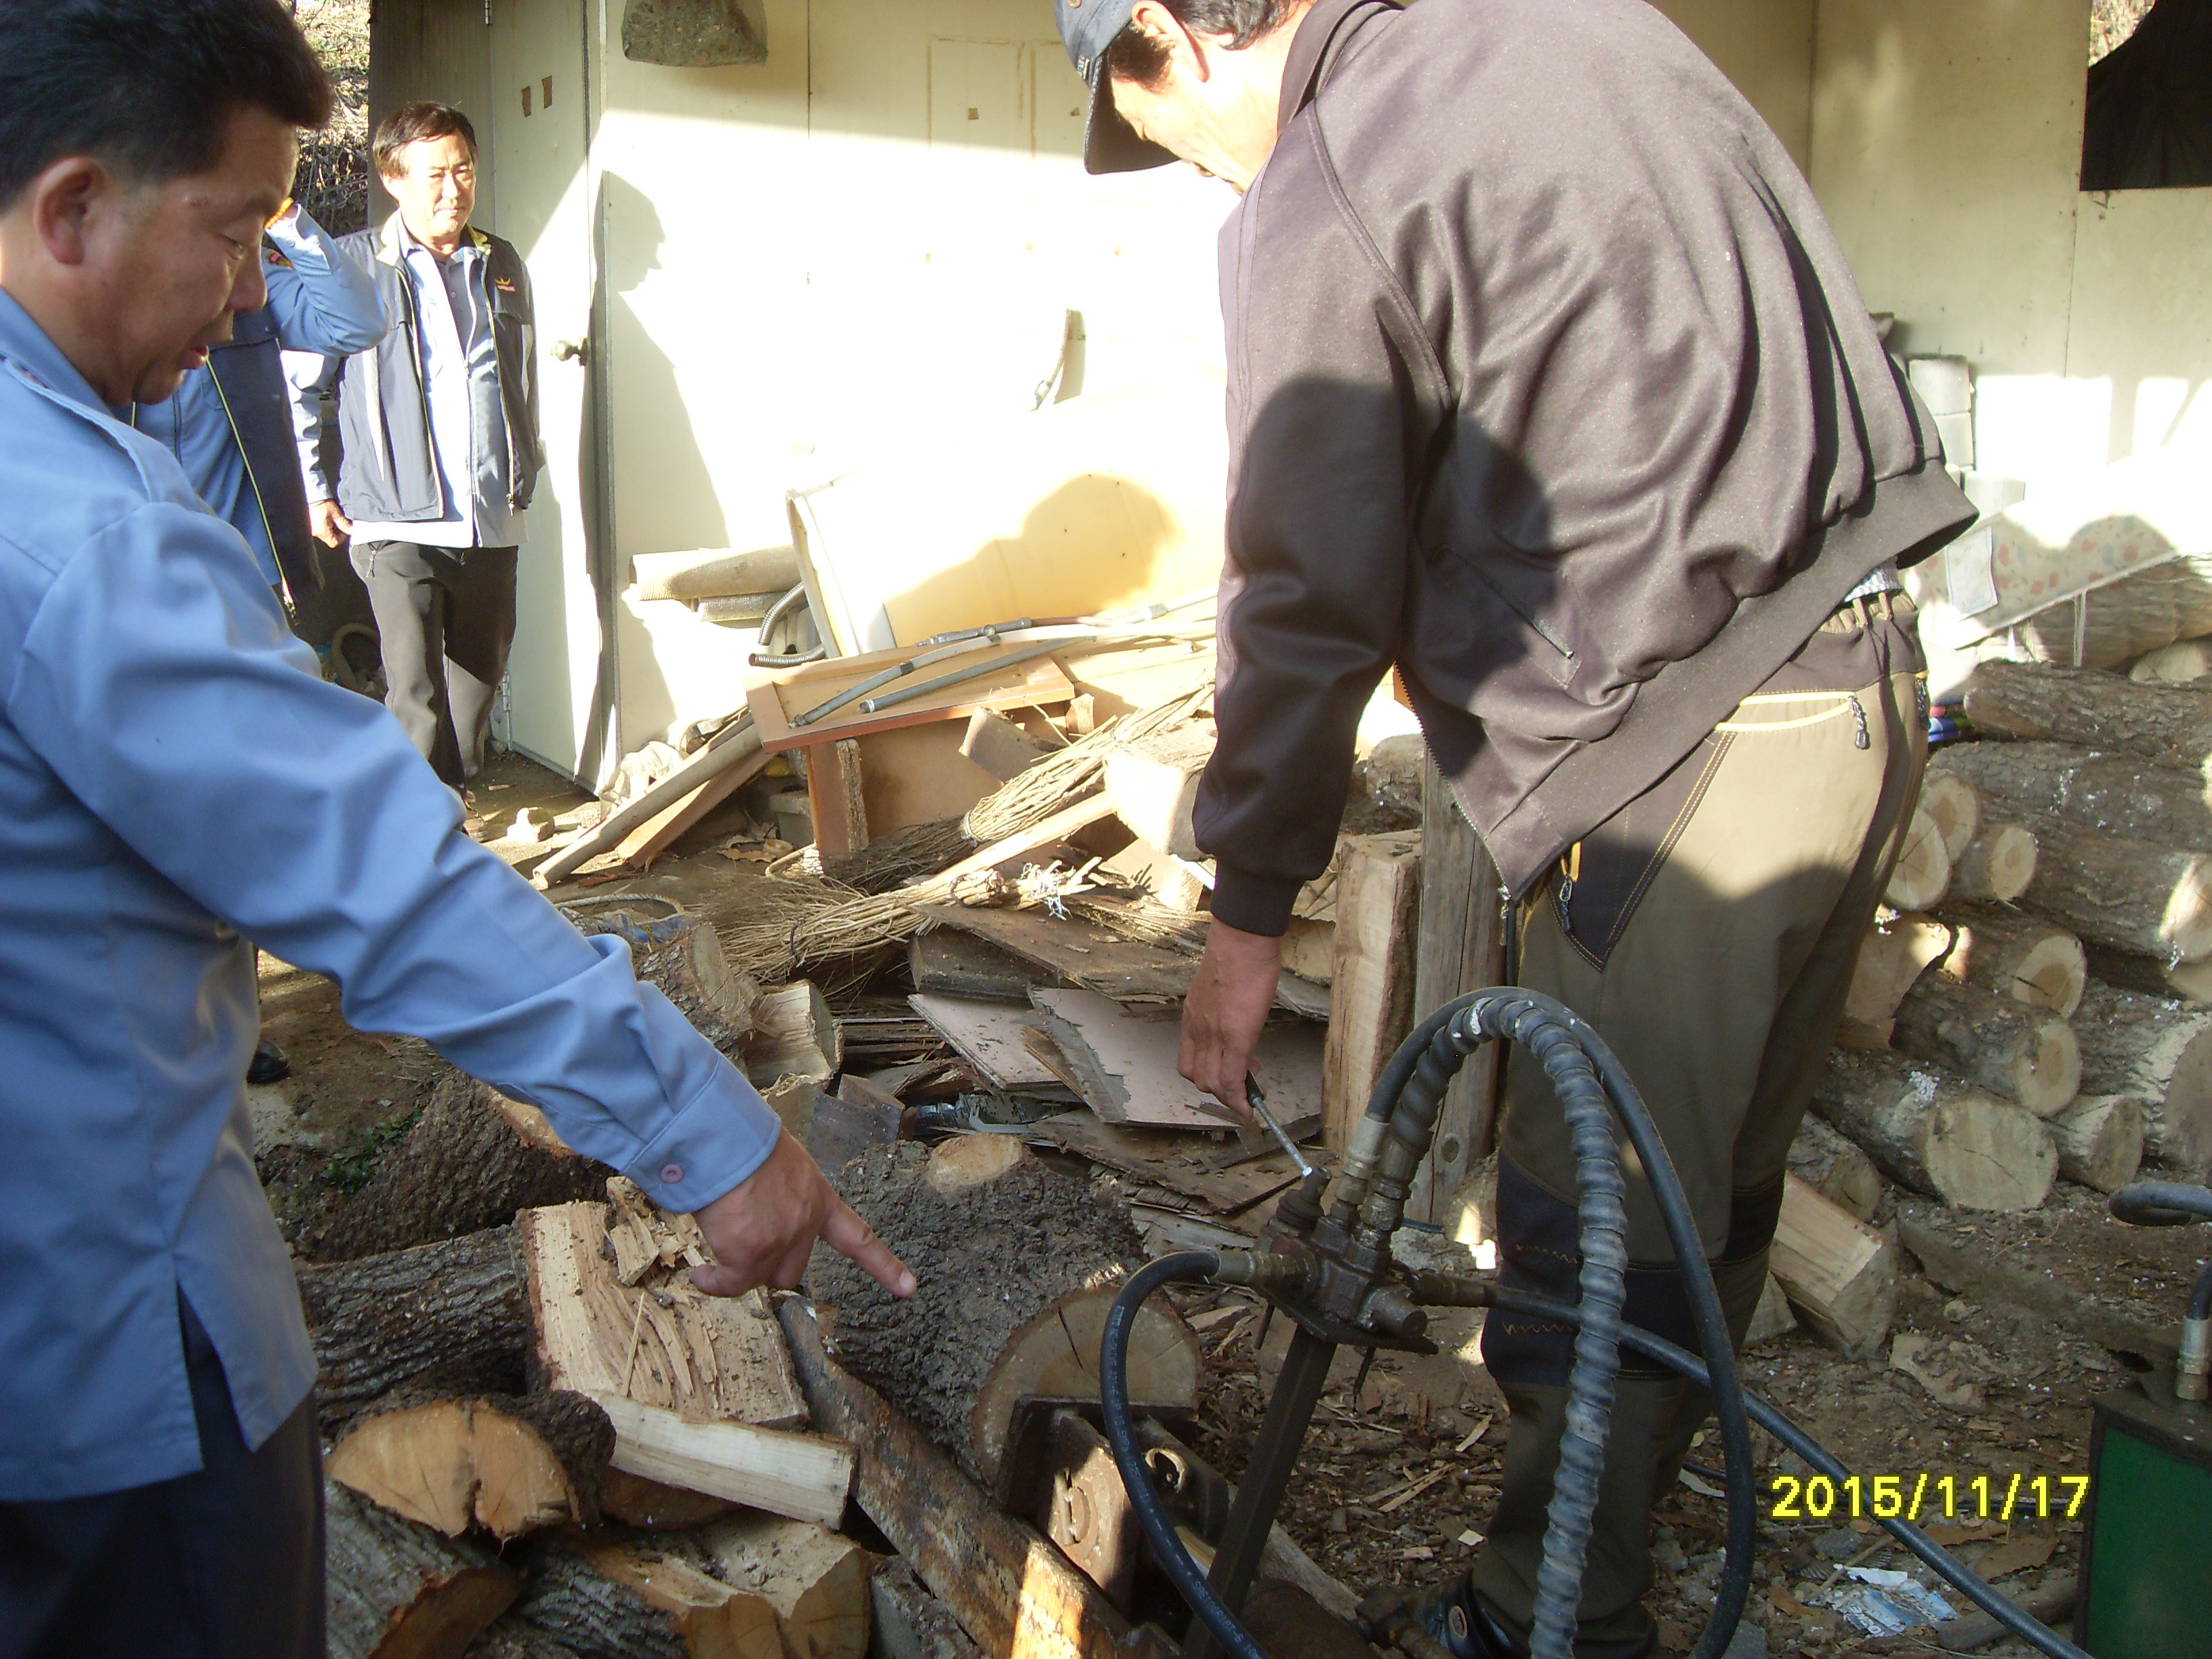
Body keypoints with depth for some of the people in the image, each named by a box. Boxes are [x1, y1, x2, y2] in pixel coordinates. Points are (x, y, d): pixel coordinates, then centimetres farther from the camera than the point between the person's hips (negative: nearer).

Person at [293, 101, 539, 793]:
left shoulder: (502, 266, 14)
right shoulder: (350, 266, -2)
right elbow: (296, 386, 3)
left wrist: (525, 475, 23)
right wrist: (314, 492, 0)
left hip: (492, 521, 5)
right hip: (398, 520, -5)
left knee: (480, 678, 12)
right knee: (416, 693, -10)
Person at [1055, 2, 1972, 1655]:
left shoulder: (1317, 208, -10)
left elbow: (1312, 606, -9)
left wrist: (1250, 912, 1)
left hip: (1690, 756, -9)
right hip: (1866, 684, 9)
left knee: (1592, 1249, 4)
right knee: (1713, 1198, 21)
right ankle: (1643, 1506, 39)